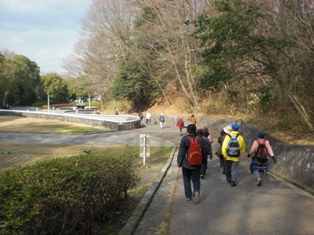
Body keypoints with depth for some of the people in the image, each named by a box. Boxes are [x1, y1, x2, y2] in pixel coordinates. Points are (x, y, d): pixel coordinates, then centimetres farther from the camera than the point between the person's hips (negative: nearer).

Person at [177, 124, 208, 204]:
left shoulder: (184, 139, -13)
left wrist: (179, 163, -3)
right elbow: (204, 152, 3)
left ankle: (188, 196, 20)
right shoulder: (200, 139, -4)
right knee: (196, 180, 11)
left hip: (186, 164, -2)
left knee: (187, 180, 14)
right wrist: (203, 161, 18)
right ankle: (196, 191, -14)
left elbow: (181, 152, -11)